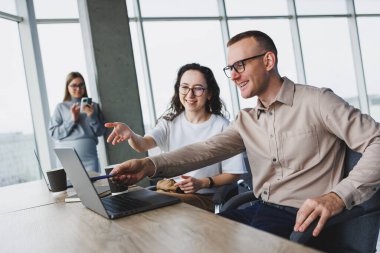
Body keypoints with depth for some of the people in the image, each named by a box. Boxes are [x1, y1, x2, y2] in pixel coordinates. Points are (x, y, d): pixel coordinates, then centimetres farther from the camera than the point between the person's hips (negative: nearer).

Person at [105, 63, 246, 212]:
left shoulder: (221, 126, -6)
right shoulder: (170, 121, 7)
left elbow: (233, 174, 0)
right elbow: (143, 145, -11)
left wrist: (202, 183, -15)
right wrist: (130, 134, -34)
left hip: (202, 197, -4)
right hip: (166, 189, 4)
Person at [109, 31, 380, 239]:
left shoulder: (316, 101, -6)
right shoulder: (246, 120, 13)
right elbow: (207, 150, -1)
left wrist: (338, 196, -26)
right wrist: (150, 165, -17)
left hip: (302, 218, -6)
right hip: (261, 210, 6)